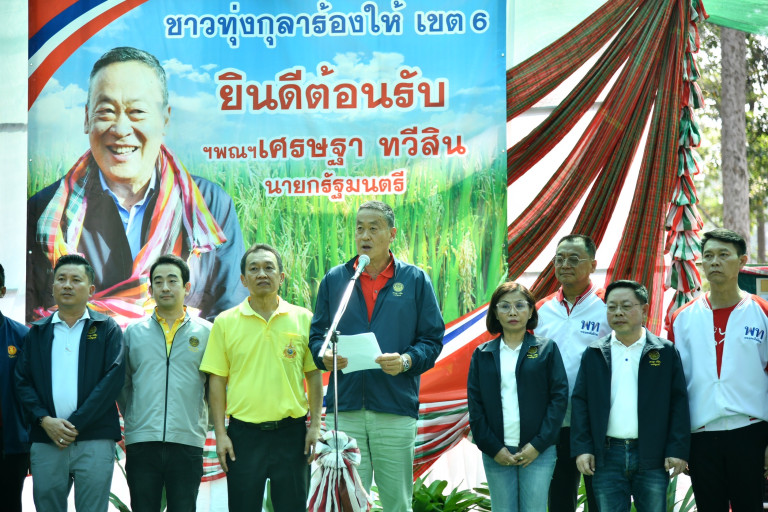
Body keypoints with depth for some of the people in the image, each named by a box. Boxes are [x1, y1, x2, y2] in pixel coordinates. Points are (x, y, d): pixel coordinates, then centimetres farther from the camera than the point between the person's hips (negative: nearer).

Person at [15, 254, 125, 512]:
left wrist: (75, 424, -10)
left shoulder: (107, 329, 7)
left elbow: (114, 377, -4)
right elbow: (23, 381, 9)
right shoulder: (37, 332, 16)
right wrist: (46, 421, -8)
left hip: (94, 441, -3)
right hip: (45, 442, 3)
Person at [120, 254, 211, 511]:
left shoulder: (205, 332, 7)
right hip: (141, 442, 1)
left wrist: (202, 425, 8)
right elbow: (122, 384, 15)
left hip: (187, 442, -1)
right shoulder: (133, 332, 10)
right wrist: (131, 420, 9)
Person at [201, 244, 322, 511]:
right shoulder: (225, 323, 4)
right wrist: (220, 433, -2)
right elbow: (217, 381, 4)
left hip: (291, 431, 0)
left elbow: (314, 376, 8)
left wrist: (315, 425, 1)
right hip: (244, 433, 0)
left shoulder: (303, 319, 5)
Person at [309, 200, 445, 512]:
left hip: (396, 408, -1)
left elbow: (432, 338, 4)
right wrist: (325, 355, -10)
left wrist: (406, 360, -14)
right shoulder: (334, 279, 12)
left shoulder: (415, 280, 7)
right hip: (344, 409, 1)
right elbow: (317, 334, 12)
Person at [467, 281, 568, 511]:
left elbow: (559, 397, 0)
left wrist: (538, 444, -8)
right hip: (496, 454, 2)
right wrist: (493, 448, -4)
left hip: (538, 451, -2)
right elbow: (475, 404, 6)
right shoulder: (483, 354, 9)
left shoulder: (546, 349, 5)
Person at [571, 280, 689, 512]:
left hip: (651, 457, -1)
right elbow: (580, 403, 8)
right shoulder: (594, 354, 9)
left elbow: (679, 403, 1)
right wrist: (581, 448, -1)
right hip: (607, 457, 1)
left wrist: (678, 450, -6)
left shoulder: (666, 351, 4)